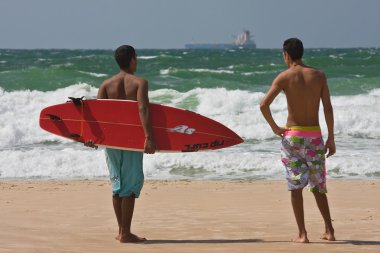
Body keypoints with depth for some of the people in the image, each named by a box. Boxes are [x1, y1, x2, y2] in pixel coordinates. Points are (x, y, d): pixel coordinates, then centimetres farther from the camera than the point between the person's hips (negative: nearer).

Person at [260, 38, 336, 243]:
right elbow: (328, 108, 1)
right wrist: (331, 138, 5)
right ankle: (329, 231, 14)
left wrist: (274, 127, -2)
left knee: (296, 186, 3)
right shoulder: (319, 75, 3)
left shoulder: (284, 77, -5)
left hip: (293, 136, -3)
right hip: (314, 135, 3)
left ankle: (302, 234, -1)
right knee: (318, 186, 14)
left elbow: (264, 104, -15)